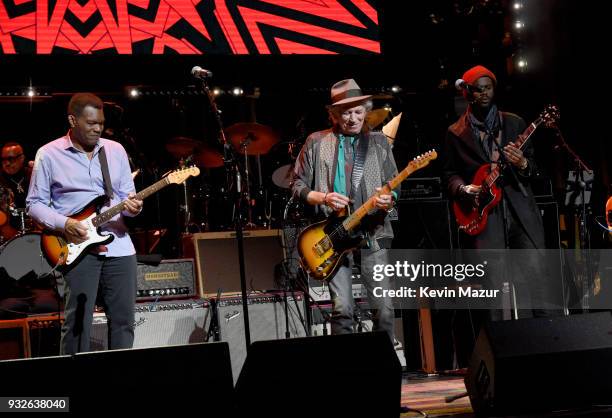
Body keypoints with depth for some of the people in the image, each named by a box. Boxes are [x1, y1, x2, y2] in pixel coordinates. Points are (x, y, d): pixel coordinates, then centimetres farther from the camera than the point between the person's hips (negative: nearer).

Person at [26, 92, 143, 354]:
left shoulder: (116, 150, 11)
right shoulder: (49, 154, 0)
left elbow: (128, 195, 14)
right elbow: (35, 203, 2)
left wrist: (132, 207, -10)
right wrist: (64, 224, -14)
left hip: (118, 245, 4)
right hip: (78, 247, -4)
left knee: (123, 319, 5)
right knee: (77, 320, -4)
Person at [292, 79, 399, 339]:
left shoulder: (379, 142, 12)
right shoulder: (316, 142, 7)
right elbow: (298, 185, 8)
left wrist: (388, 200, -11)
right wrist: (322, 198, -10)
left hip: (373, 233, 1)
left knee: (384, 309, -4)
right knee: (342, 310, -8)